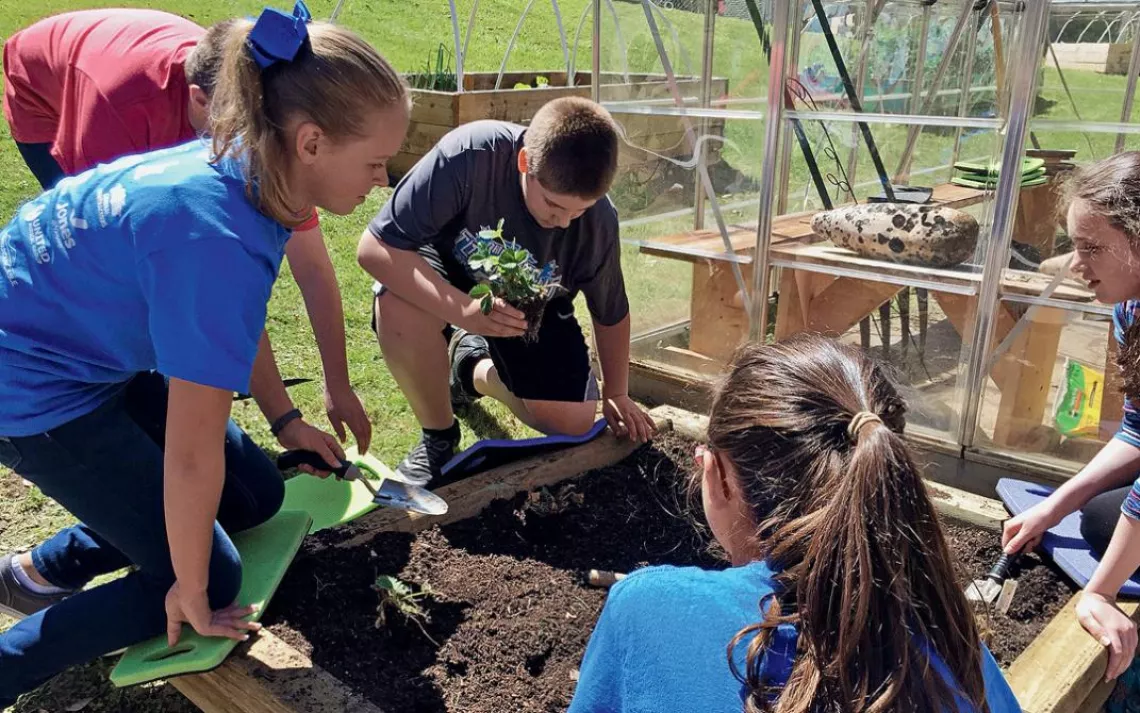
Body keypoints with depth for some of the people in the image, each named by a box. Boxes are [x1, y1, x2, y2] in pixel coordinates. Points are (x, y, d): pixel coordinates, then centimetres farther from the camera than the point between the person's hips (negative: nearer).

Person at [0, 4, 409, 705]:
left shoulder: (245, 167, -10)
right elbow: (192, 456, -30)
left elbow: (230, 322, 9)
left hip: (101, 349, 9)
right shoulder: (218, 240, -37)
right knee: (213, 579, -4)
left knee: (256, 496, 11)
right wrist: (193, 595, -16)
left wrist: (284, 418, 16)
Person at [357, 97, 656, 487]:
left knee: (573, 422, -11)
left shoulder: (598, 221, -26)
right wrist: (463, 310, -48)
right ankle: (438, 435, -9)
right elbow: (374, 247, -35)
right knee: (398, 306, -38)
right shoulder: (468, 155, -37)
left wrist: (616, 394, 5)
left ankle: (472, 365, 19)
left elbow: (610, 313, -6)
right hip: (448, 273, -2)